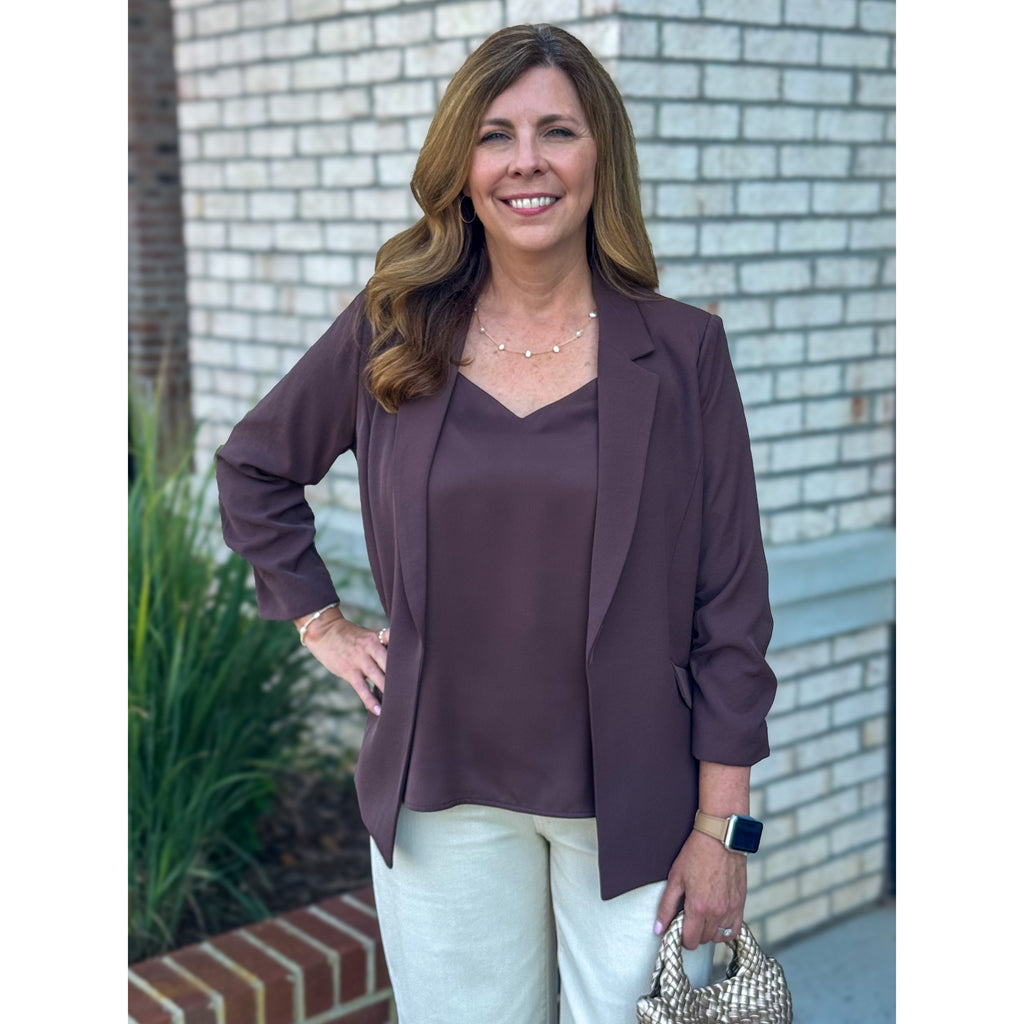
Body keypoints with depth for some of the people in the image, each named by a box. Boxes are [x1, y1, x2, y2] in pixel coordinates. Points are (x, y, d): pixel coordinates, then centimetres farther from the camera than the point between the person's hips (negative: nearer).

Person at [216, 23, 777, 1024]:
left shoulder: (682, 351, -6)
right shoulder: (389, 333, -1)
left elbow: (731, 605, -5)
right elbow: (254, 467, 15)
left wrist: (722, 827, -7)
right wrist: (322, 626, 8)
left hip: (634, 800, -1)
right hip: (446, 795, 2)